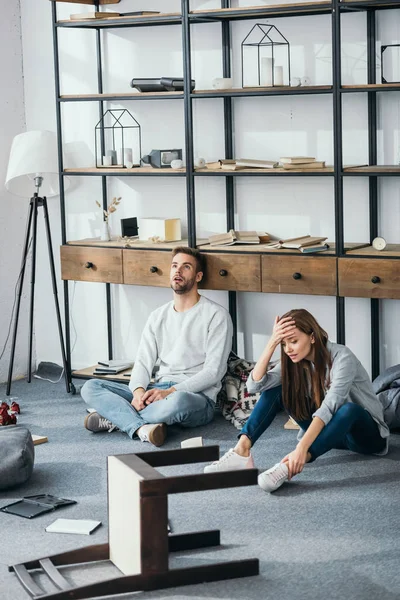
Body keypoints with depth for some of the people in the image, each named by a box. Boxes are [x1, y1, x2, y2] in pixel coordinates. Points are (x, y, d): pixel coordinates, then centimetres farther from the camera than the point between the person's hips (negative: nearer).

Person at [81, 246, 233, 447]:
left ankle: (115, 416, -22)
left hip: (196, 396, -6)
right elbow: (143, 362, 8)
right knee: (90, 387, -12)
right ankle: (142, 428, -33)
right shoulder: (158, 316, 16)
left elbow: (214, 371, -10)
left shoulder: (216, 315, -2)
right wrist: (138, 391, -15)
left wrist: (171, 391, -21)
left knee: (178, 401, -44)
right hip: (158, 390, 6)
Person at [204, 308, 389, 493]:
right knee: (276, 389, -10)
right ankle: (242, 450, -26)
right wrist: (272, 343, -26)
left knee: (348, 409, -41)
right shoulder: (295, 361, -6)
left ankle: (289, 467, -53)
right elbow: (254, 384, -17)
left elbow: (329, 406, -37)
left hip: (365, 433, -6)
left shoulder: (341, 358, -25)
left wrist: (301, 448, -49)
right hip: (326, 429, 6)